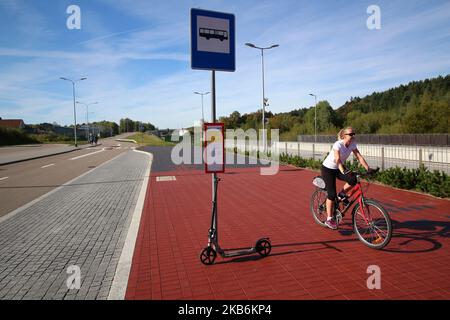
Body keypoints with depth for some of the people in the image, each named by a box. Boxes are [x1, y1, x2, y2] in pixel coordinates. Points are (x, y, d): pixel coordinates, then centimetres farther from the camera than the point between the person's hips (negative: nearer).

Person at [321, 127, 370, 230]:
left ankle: (342, 194, 8)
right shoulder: (338, 144, -26)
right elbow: (337, 160, -36)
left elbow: (359, 157, -11)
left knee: (353, 179, -22)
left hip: (338, 168, 6)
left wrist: (368, 169, -22)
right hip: (328, 168, -6)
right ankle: (329, 219, 0)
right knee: (332, 194, -11)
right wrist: (343, 172, -50)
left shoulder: (352, 144, -7)